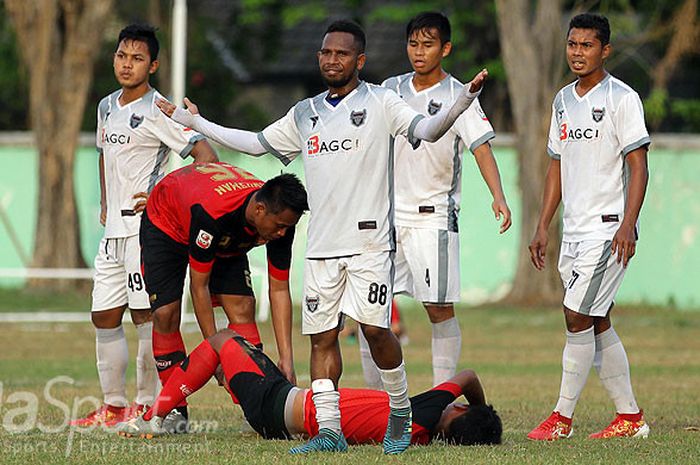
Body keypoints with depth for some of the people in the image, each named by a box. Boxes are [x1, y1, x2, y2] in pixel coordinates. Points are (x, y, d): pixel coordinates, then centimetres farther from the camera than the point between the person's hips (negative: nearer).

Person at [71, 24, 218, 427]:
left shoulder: (158, 111, -11)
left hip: (147, 225, -9)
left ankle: (147, 405, -3)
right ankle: (114, 406, 16)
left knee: (146, 314, -8)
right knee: (105, 315, 9)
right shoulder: (107, 107, 14)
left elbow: (206, 157, -16)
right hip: (114, 228, 9)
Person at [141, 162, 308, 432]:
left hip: (225, 240, 4)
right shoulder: (211, 212, -45)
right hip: (166, 225, -4)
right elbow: (199, 286, -35)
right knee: (166, 313, -16)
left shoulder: (280, 221, -29)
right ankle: (175, 409, -5)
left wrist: (287, 360, -27)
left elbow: (279, 291, -21)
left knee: (242, 307, -13)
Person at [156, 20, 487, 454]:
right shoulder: (305, 114, 16)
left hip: (370, 241, -5)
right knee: (322, 335, 2)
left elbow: (426, 129, -12)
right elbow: (257, 143, 27)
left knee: (375, 328, -13)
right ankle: (329, 430, 5)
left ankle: (401, 411, 8)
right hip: (322, 245, 5)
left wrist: (463, 101, -29)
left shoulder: (380, 102, 1)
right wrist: (196, 123, 28)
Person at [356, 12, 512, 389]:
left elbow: (481, 147, -14)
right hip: (388, 213, 4)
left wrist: (498, 196, -29)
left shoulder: (457, 96, -5)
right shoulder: (391, 89, 8)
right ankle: (374, 395, 11)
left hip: (434, 216, -4)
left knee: (440, 308, -8)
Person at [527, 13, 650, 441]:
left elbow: (638, 166, -12)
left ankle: (562, 418, -6)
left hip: (609, 227, -8)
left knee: (578, 317, -11)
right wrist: (543, 227, 16)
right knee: (598, 323, 9)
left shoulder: (622, 98, -8)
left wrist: (628, 225, -21)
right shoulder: (564, 100, 15)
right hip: (575, 230, 8)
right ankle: (630, 417, 16)